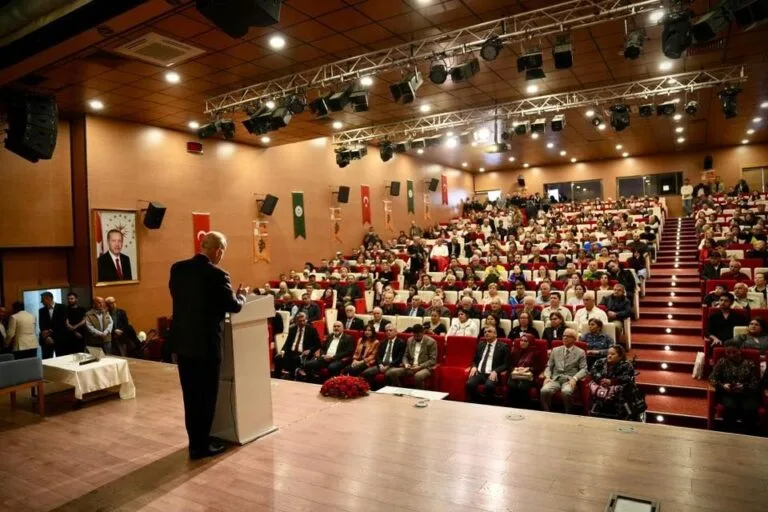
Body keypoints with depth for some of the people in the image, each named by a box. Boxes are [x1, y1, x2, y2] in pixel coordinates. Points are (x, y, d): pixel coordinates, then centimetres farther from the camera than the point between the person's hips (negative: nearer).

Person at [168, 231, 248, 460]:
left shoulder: (177, 268, 2)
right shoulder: (216, 274, -17)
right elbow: (233, 306, -11)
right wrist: (242, 294, 9)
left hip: (182, 341, 7)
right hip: (205, 343, -6)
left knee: (190, 394, 17)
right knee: (206, 395, 7)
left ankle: (195, 440, 29)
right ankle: (201, 445, 17)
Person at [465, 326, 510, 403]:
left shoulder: (503, 346, 7)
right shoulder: (480, 344, 21)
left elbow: (506, 364, 0)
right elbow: (475, 360, 26)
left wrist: (495, 371, -16)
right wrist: (474, 367, 2)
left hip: (492, 374, -3)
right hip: (479, 372, 4)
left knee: (489, 386, -37)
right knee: (469, 384, -28)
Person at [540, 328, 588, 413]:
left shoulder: (580, 352, 10)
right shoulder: (555, 350, 18)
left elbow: (584, 369, 1)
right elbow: (549, 366, 15)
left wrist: (574, 379, -18)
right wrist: (547, 377, -5)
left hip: (569, 380, -2)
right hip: (555, 379, 2)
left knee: (567, 392, -38)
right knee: (544, 390, -31)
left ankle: (567, 415, -15)